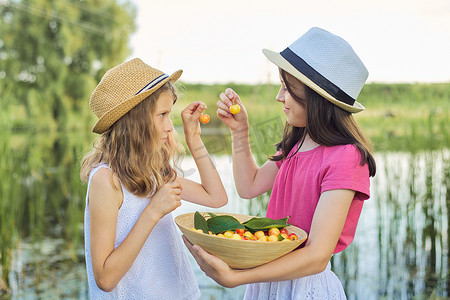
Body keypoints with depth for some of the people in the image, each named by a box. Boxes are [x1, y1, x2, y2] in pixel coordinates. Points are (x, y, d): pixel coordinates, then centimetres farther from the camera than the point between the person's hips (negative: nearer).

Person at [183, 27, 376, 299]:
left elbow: (317, 256, -27)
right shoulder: (297, 143, 3)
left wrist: (233, 278, -34)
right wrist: (239, 131, 4)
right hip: (270, 277, 7)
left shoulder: (345, 158, -22)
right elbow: (249, 186, 15)